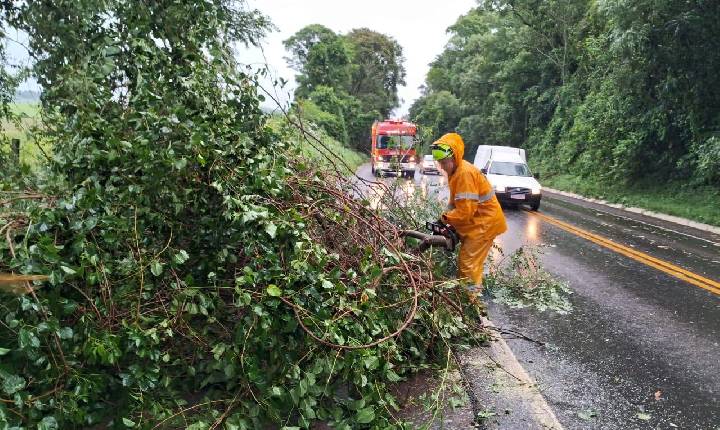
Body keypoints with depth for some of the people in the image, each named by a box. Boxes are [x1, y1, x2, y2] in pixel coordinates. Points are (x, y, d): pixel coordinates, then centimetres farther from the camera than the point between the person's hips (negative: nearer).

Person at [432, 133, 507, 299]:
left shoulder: (465, 173, -26)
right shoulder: (455, 171, 5)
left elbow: (465, 210, -27)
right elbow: (455, 201, 12)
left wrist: (446, 218, -12)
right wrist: (448, 216, -3)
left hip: (484, 223, -10)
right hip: (475, 222, 10)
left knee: (469, 263, -9)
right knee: (464, 260, 15)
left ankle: (471, 297, -3)